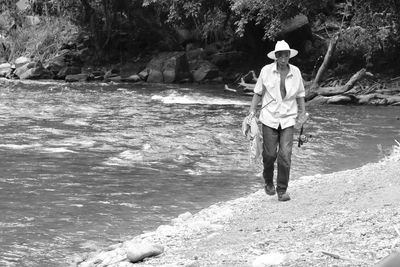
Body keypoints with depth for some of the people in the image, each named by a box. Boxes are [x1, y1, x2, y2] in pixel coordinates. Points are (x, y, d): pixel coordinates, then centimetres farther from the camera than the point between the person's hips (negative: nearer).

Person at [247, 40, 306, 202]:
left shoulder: (295, 72, 0)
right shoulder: (266, 71, -4)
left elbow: (300, 95, 11)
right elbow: (258, 92, 6)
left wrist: (303, 114, 8)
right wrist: (252, 111, 2)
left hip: (288, 119, 1)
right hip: (269, 118, -1)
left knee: (285, 155, -8)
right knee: (269, 154, 4)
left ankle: (282, 190, 3)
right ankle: (268, 182, 32)